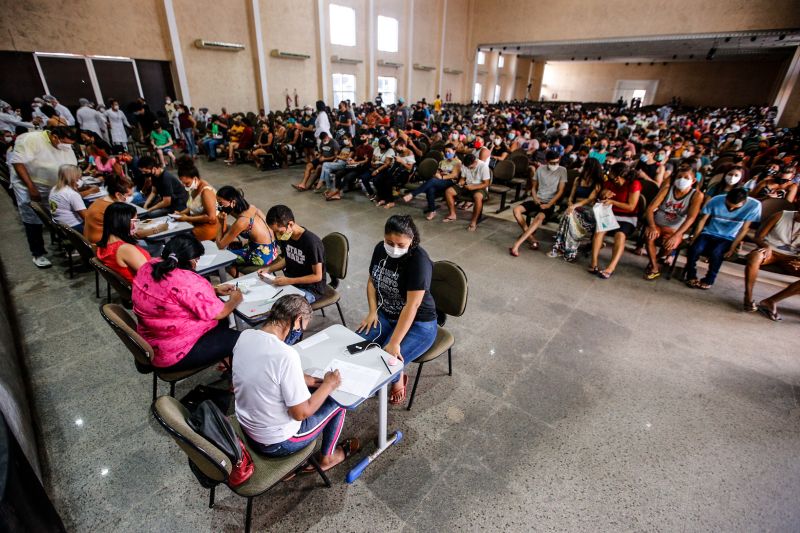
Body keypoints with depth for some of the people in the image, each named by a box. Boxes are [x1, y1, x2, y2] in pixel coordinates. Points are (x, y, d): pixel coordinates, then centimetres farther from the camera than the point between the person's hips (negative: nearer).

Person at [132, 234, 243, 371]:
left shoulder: (148, 267, -3)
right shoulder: (188, 281, -31)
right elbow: (219, 313, -21)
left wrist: (214, 290, 8)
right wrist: (235, 300, -2)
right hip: (177, 355, -9)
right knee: (238, 339, 1)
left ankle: (224, 359, 33)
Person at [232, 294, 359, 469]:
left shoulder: (244, 336, -11)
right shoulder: (286, 355, -34)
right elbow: (301, 413, -24)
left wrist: (306, 380, 2)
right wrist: (328, 385, -10)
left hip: (246, 429, 7)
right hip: (277, 443, -7)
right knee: (337, 401, 12)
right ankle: (327, 457, 34)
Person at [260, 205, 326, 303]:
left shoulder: (312, 242, -27)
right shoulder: (286, 237, -4)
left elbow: (317, 276, -20)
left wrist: (289, 281, -24)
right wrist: (269, 269, 0)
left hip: (310, 289, -7)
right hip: (289, 282, 7)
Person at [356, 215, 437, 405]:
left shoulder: (419, 260, -26)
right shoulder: (380, 249, -5)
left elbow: (412, 306, -28)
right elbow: (372, 281, 9)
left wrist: (394, 343, -29)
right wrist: (373, 311, -4)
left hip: (418, 324, -6)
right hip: (385, 316, 6)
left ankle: (398, 378, 13)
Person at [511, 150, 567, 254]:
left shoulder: (562, 170, 0)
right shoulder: (540, 169, 9)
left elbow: (560, 191, -5)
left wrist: (548, 204, -15)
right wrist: (535, 199, -4)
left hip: (550, 203, -4)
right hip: (537, 200, 4)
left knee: (539, 217, -36)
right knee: (516, 210, -22)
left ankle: (517, 244, -41)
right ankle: (530, 236, -16)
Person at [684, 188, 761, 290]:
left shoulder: (754, 205, -13)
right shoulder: (716, 200, -12)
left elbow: (744, 229, -8)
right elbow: (703, 220, -3)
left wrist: (732, 248, -13)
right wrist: (694, 239, -9)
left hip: (727, 238, -1)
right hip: (708, 233, 1)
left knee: (715, 253, -32)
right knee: (694, 248, -30)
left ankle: (709, 280, -9)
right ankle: (691, 276, -7)